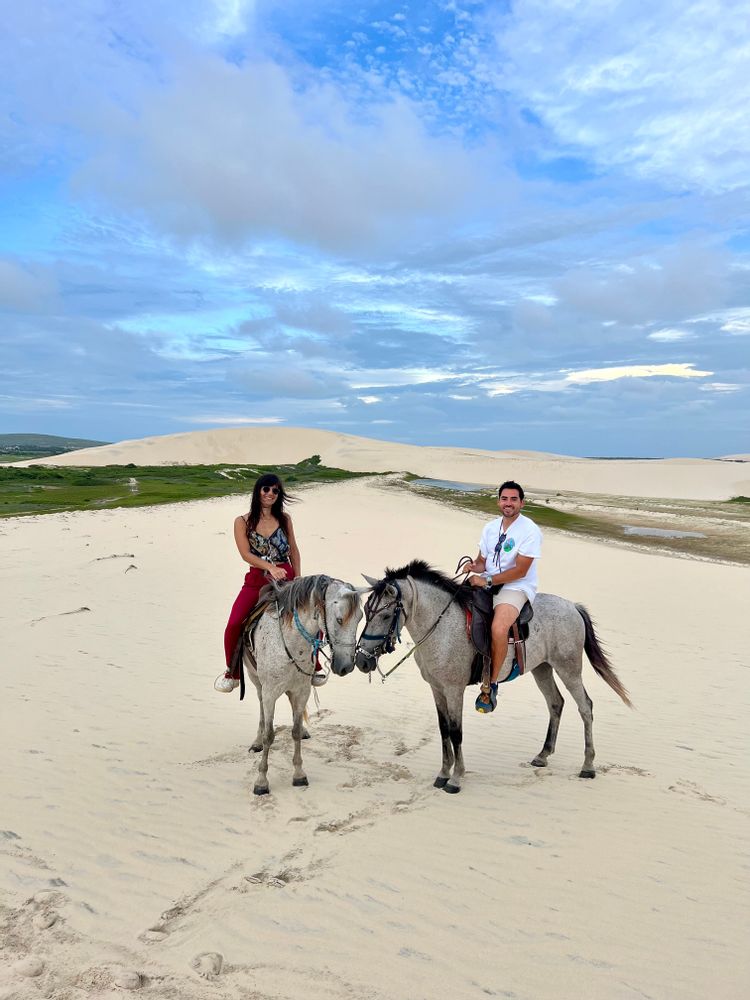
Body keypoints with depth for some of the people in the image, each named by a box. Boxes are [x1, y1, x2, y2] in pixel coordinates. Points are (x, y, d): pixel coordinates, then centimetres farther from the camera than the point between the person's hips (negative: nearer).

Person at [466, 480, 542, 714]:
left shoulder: (529, 530, -11)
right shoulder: (490, 527, 10)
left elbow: (520, 571, -17)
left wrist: (488, 581, -21)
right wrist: (474, 567, -10)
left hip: (517, 587, -7)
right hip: (487, 583, 7)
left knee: (498, 628, -32)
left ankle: (491, 685, -15)